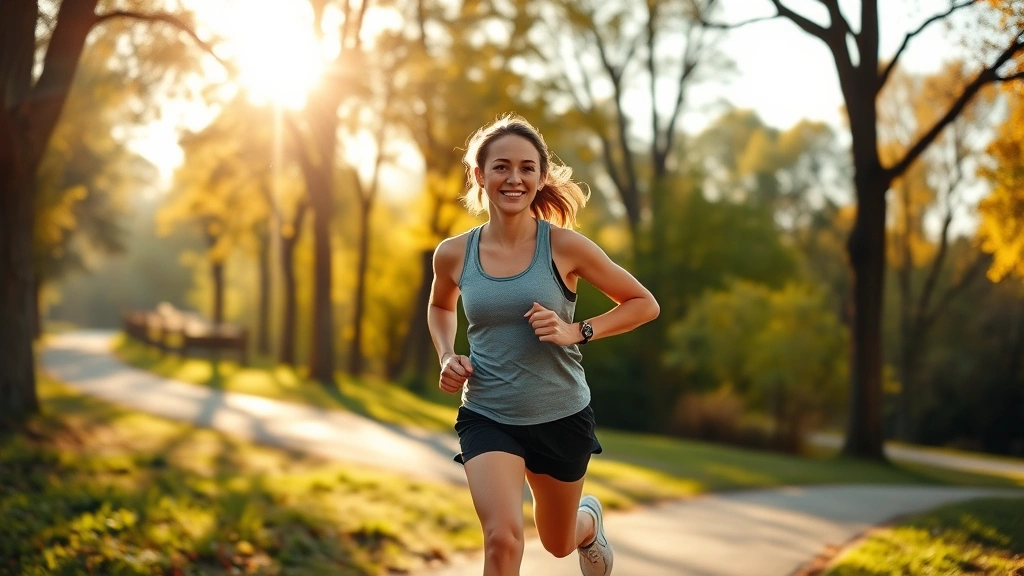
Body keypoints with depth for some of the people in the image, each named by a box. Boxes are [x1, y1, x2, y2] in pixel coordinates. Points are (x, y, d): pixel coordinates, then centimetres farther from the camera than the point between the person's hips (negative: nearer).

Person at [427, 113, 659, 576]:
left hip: (561, 417, 0)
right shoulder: (454, 254, -6)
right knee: (502, 537, -25)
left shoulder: (563, 246, -13)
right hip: (487, 417, 0)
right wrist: (447, 357, -1)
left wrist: (576, 331, -18)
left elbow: (644, 304, -5)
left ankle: (589, 521, 59)